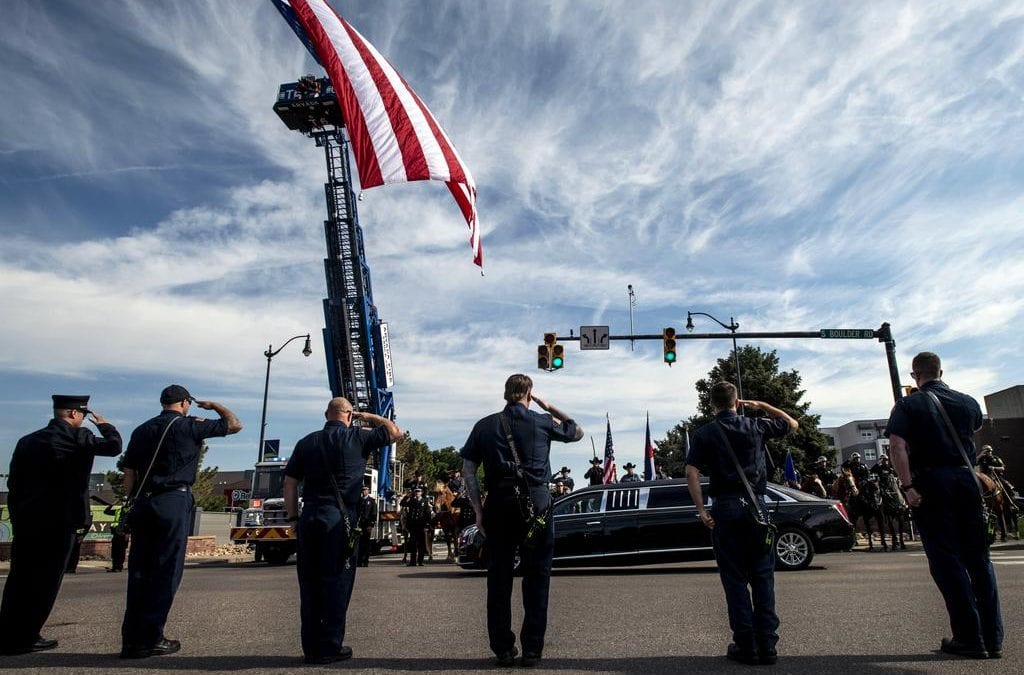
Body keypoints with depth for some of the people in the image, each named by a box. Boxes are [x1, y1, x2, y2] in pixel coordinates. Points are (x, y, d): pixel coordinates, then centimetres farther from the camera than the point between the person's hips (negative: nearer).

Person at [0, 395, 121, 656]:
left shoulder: (27, 441, 10)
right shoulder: (77, 437, -10)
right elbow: (114, 446, -5)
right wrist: (104, 425, 13)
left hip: (25, 519, 7)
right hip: (59, 519, -7)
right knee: (45, 580, 3)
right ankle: (23, 638, 7)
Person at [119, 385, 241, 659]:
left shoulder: (142, 430, 16)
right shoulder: (189, 425, 0)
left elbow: (128, 474, 14)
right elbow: (235, 425, 5)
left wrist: (134, 502, 18)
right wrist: (214, 405, 19)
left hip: (143, 503, 6)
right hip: (173, 502, -6)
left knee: (139, 571, 9)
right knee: (166, 572, -1)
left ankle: (132, 639, 11)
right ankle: (150, 639, 1)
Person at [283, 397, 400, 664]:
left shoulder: (306, 442, 11)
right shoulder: (356, 437, -1)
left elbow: (290, 482, 10)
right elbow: (395, 432, 7)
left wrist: (293, 518, 15)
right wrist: (369, 417, 16)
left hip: (309, 519, 5)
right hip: (339, 519, -4)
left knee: (309, 583, 10)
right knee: (337, 582, 3)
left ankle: (311, 647, 17)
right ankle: (330, 647, 7)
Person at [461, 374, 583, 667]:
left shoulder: (485, 425, 9)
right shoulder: (543, 422, 6)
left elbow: (468, 470, 4)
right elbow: (578, 432, 24)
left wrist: (478, 509, 6)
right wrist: (550, 408, 22)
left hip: (498, 504, 2)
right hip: (536, 503, -1)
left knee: (499, 576, 9)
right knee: (536, 576, 7)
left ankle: (503, 648, 15)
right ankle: (532, 649, 10)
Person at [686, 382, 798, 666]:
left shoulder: (704, 434, 0)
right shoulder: (756, 426, 5)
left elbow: (692, 472, -10)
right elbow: (792, 424, 22)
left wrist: (701, 510, -8)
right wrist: (762, 405, 24)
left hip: (725, 508, -1)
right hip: (756, 505, 2)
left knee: (735, 579, 5)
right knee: (762, 577, 8)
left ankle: (746, 646, 8)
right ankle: (767, 645, 10)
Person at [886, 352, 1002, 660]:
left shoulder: (908, 405, -3)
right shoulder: (967, 402, 10)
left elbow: (897, 446, -16)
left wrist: (908, 487, -17)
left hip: (930, 481, -4)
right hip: (966, 478, 4)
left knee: (946, 560, 1)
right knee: (978, 558, 12)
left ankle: (970, 638, 1)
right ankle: (993, 638, 14)